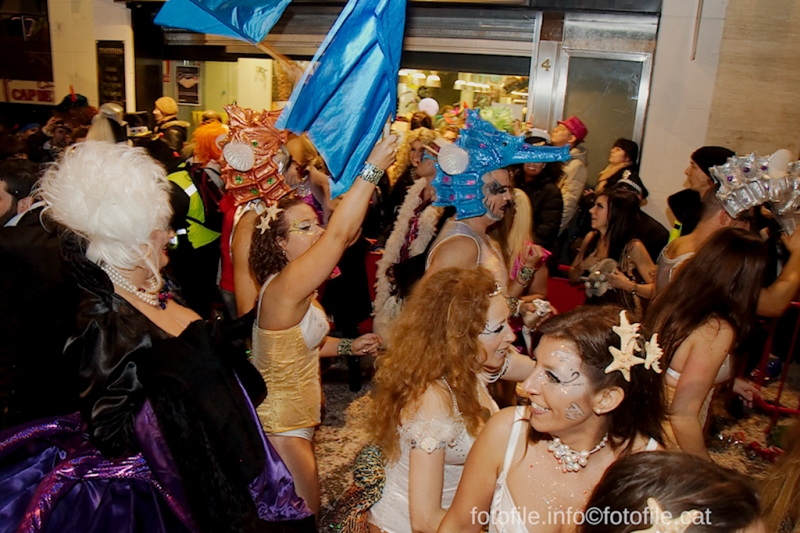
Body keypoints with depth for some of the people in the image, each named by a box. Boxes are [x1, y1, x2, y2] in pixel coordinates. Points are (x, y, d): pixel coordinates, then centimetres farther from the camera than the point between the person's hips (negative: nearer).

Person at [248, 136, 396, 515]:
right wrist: (373, 168, -40)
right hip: (280, 428, -9)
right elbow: (340, 234, -40)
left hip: (297, 421, 9)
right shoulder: (283, 288, -28)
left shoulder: (299, 291, 2)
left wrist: (349, 346, 3)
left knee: (304, 512, 26)